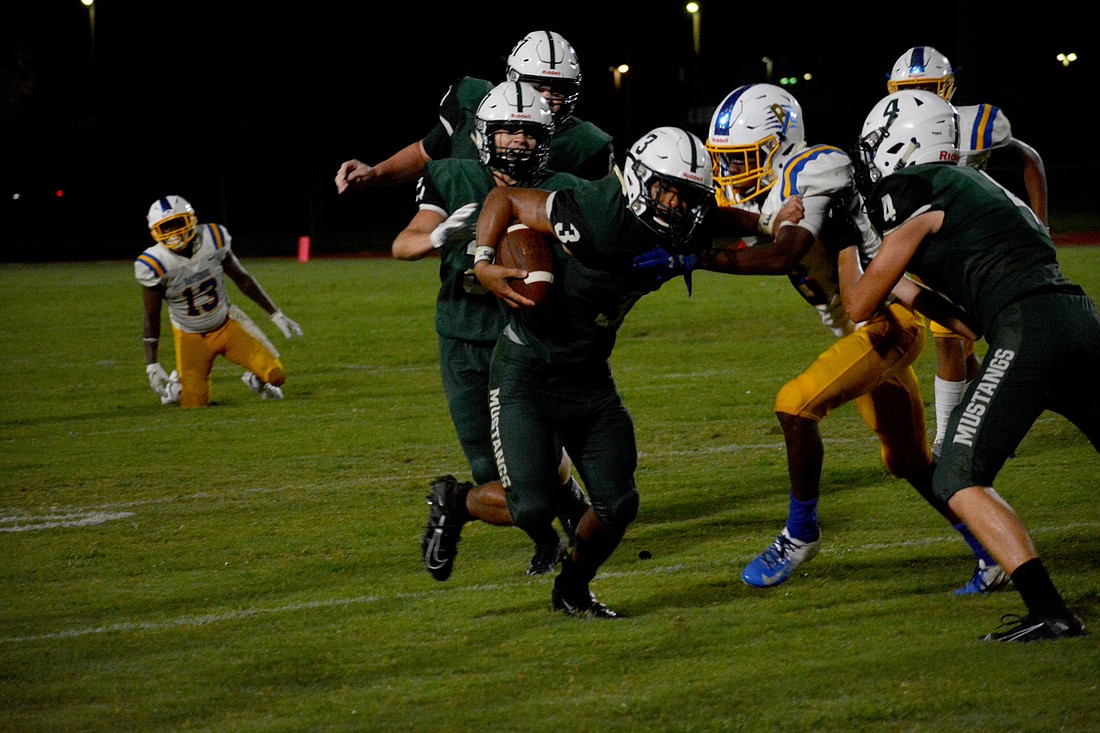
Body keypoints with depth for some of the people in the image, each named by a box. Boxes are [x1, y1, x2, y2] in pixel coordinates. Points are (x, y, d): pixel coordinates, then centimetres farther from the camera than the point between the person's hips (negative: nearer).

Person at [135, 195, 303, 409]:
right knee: (194, 404, -10)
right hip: (191, 338, -2)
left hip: (227, 326, 2)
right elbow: (151, 317, -12)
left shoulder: (213, 240, -16)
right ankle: (178, 383, 26)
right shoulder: (156, 265, -21)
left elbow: (242, 279, 0)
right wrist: (152, 365, -17)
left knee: (276, 376, -7)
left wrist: (276, 315, 5)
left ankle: (255, 380, 31)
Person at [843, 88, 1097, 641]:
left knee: (961, 481, -4)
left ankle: (1049, 612, -14)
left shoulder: (916, 192, 3)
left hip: (1030, 329, -8)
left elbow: (860, 305, 8)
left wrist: (845, 250, 24)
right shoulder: (972, 185, 27)